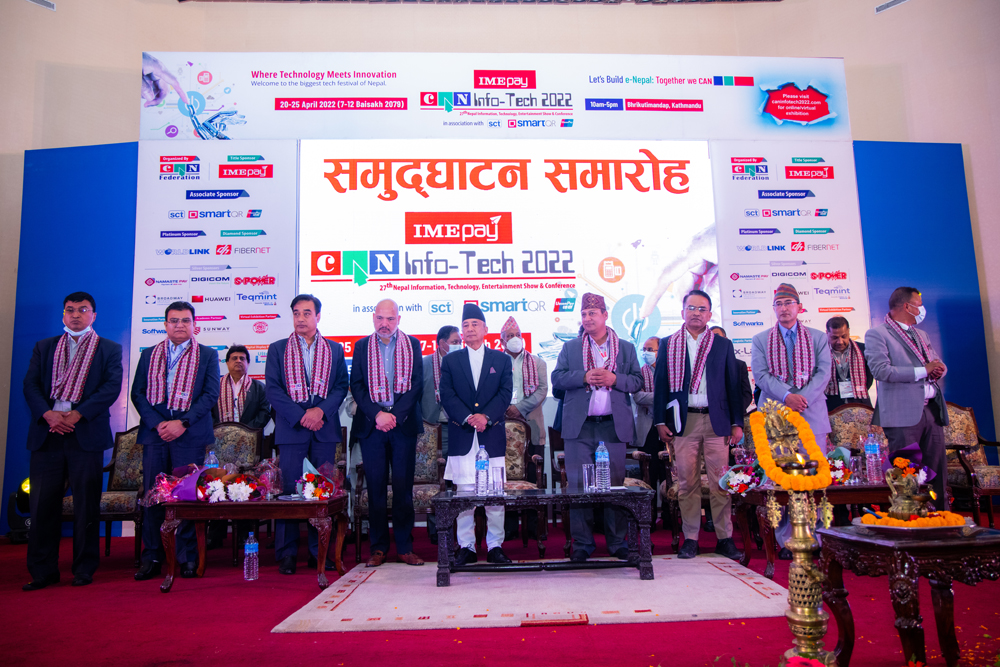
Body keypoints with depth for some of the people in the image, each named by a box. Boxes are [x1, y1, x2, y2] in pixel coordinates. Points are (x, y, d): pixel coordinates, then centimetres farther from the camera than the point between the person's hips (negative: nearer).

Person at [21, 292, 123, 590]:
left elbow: (112, 387, -4)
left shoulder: (110, 349, 8)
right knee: (42, 504, 3)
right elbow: (31, 385, 7)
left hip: (86, 434, -2)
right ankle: (42, 571, 13)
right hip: (47, 433, 3)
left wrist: (77, 414, -14)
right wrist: (48, 414, -10)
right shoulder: (43, 347, 17)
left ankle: (84, 569, 11)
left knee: (86, 506, 1)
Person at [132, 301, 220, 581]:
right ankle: (152, 558, 11)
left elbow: (211, 394, 0)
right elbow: (138, 393, 9)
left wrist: (182, 423, -11)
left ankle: (188, 558, 6)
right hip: (155, 432, 2)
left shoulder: (208, 355, 8)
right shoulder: (149, 355, 15)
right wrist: (156, 423, -7)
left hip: (190, 434, -2)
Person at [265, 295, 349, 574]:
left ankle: (320, 552, 12)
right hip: (290, 429, -1)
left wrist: (321, 410, -11)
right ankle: (286, 554, 8)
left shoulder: (335, 350, 12)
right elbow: (273, 390, 0)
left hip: (325, 429, 1)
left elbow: (342, 386, 6)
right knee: (288, 490, -1)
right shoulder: (277, 349, 8)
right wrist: (300, 417, -10)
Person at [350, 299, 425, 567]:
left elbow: (416, 384, 1)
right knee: (376, 487, 2)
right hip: (371, 424, 1)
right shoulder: (362, 346, 9)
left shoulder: (412, 344, 7)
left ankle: (404, 547, 10)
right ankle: (378, 548, 11)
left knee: (403, 486, 1)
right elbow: (356, 385, 3)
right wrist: (377, 414, -10)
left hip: (404, 424, 0)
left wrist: (396, 415, -10)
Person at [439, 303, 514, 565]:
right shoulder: (450, 361, 12)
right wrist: (467, 418, -12)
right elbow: (447, 395, 2)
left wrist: (486, 416, -13)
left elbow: (506, 393, 2)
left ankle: (495, 546, 9)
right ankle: (466, 547, 7)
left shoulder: (501, 359, 12)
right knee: (464, 492, -1)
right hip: (461, 436, 0)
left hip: (493, 434, 0)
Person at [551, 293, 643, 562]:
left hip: (613, 426, 0)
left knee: (615, 484, 4)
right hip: (579, 427, 0)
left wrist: (614, 379, -11)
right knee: (578, 486, 0)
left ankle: (617, 543, 17)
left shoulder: (626, 348, 12)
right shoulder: (570, 347, 12)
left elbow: (637, 381, 7)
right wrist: (584, 377, -12)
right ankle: (582, 544, 10)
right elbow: (557, 378, 3)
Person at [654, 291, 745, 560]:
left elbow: (733, 385, 10)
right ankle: (690, 539, 11)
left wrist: (737, 423, 4)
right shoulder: (667, 345, 9)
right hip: (683, 421, 0)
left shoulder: (723, 345, 11)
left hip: (716, 421, 1)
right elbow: (661, 384, 7)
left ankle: (724, 539, 10)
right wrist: (660, 421, 0)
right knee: (687, 482, 2)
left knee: (721, 483, 1)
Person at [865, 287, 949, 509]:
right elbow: (881, 370, -16)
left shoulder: (921, 335, 24)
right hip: (903, 413, -7)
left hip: (931, 410, 7)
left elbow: (937, 364, 28)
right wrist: (923, 370, -14)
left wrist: (938, 370, 3)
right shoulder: (877, 334, -3)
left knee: (937, 472, 8)